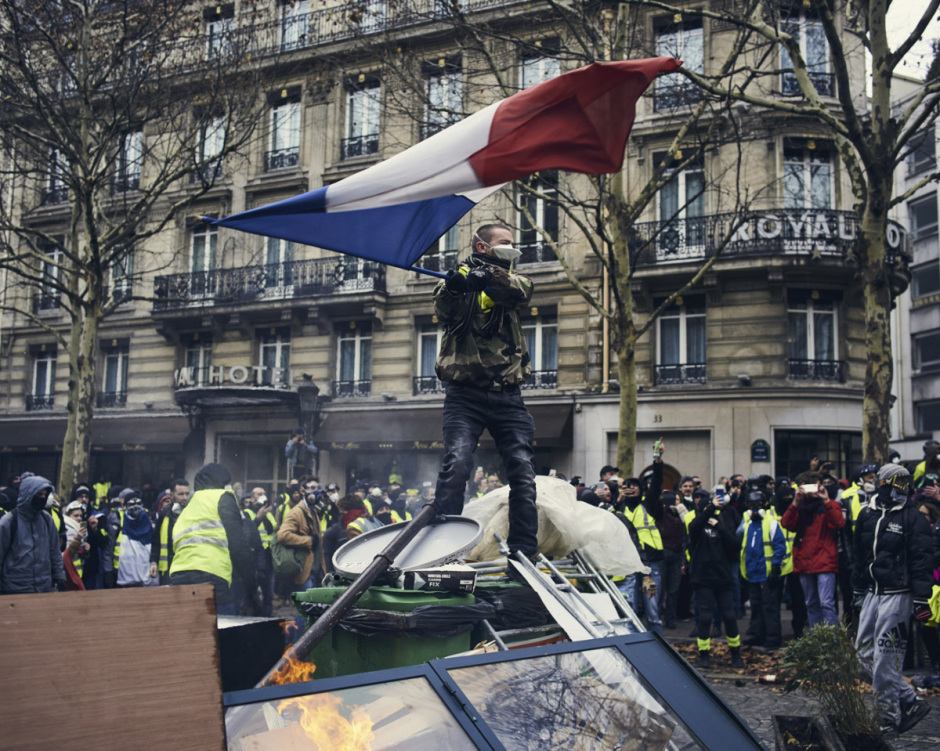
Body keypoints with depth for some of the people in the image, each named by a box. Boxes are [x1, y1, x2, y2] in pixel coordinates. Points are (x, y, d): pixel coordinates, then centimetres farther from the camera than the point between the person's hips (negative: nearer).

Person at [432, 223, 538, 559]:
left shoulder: (509, 282, 17)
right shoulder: (457, 280, 10)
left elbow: (522, 289, -8)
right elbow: (443, 309, -12)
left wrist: (488, 276, -27)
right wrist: (454, 286, -35)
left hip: (508, 396, 3)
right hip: (466, 394, -3)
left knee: (523, 469, -4)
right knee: (457, 463, -18)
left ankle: (524, 552, 2)